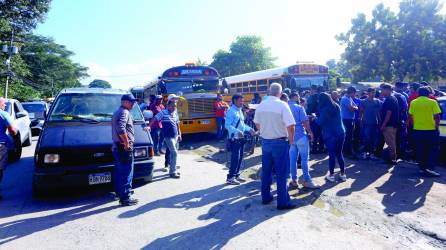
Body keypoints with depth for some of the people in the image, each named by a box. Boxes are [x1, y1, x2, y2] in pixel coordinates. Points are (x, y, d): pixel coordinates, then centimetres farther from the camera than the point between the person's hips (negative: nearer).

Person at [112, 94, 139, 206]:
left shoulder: (117, 112, 22)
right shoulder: (124, 112, -13)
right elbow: (121, 129, -28)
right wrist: (127, 143, -21)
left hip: (117, 146, 11)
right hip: (124, 147, -11)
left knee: (119, 172, 18)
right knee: (127, 173, -7)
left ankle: (119, 193, 30)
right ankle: (125, 198, -5)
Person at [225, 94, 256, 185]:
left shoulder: (240, 110, 14)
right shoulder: (231, 111, -14)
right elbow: (227, 125, -21)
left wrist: (249, 129, 14)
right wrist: (237, 131, -30)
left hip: (241, 137, 9)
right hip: (234, 138, -9)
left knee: (240, 157, 14)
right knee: (235, 158, -7)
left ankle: (236, 175, 26)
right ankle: (230, 178, 2)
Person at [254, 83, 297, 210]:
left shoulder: (261, 105, 1)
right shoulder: (282, 105, -16)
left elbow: (257, 124, 9)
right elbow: (290, 126, -20)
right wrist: (291, 139, -6)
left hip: (265, 141, 6)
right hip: (280, 142, -5)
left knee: (266, 171, 16)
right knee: (281, 173, 3)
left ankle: (265, 197, 27)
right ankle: (283, 202, 11)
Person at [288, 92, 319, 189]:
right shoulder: (299, 107, -8)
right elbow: (305, 122, -13)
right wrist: (310, 132, -1)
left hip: (290, 136, 5)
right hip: (301, 135, -5)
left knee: (292, 159, 8)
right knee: (304, 158, 1)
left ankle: (294, 180, 13)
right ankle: (306, 180, 3)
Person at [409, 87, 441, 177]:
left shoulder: (413, 103, 2)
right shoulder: (432, 102, -7)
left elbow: (411, 116, 6)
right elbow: (437, 117, -9)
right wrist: (437, 127, 4)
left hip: (417, 130, 3)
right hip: (430, 130, -3)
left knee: (420, 151, 12)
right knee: (433, 150, 8)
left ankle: (422, 168, 19)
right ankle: (429, 168, -1)